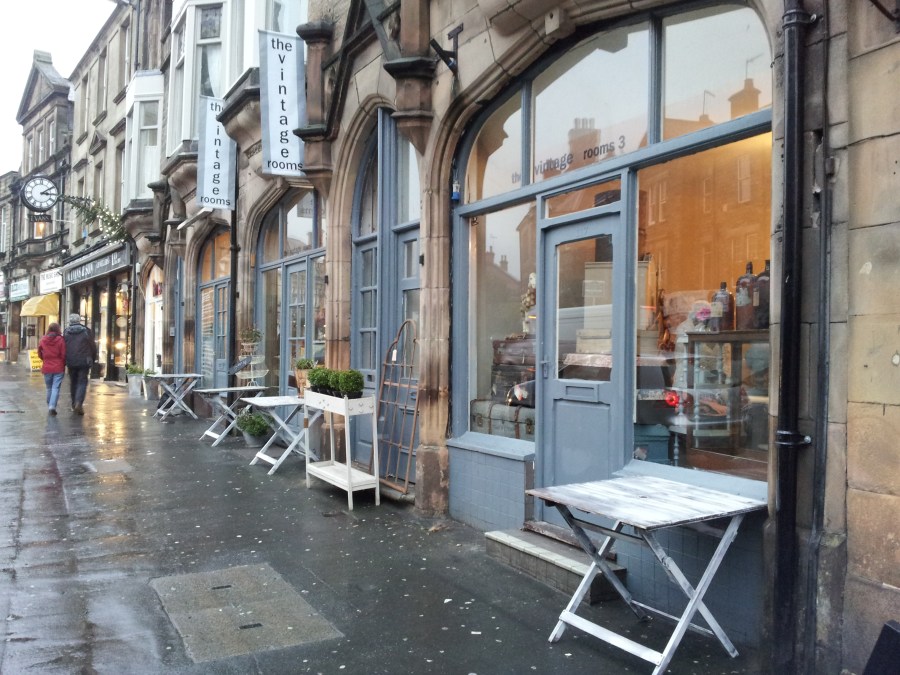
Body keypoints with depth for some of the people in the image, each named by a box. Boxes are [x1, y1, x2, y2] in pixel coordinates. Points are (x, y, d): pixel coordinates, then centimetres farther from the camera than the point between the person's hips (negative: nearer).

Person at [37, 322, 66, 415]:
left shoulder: (42, 340, 0)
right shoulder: (61, 340, -10)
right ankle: (52, 406, -14)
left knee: (49, 388, 16)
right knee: (56, 388, -2)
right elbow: (63, 354, -8)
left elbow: (40, 354, 9)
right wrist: (63, 364, 10)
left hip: (47, 368, 3)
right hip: (59, 368, -3)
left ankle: (49, 406, 23)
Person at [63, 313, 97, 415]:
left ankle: (74, 405, 19)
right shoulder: (86, 331, -1)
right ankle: (79, 403, -20)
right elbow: (93, 347, 1)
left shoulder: (66, 332, 5)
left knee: (73, 383, 14)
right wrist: (93, 360, 12)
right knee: (82, 382, -1)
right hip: (84, 362, -2)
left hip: (71, 362, 2)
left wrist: (64, 360, 16)